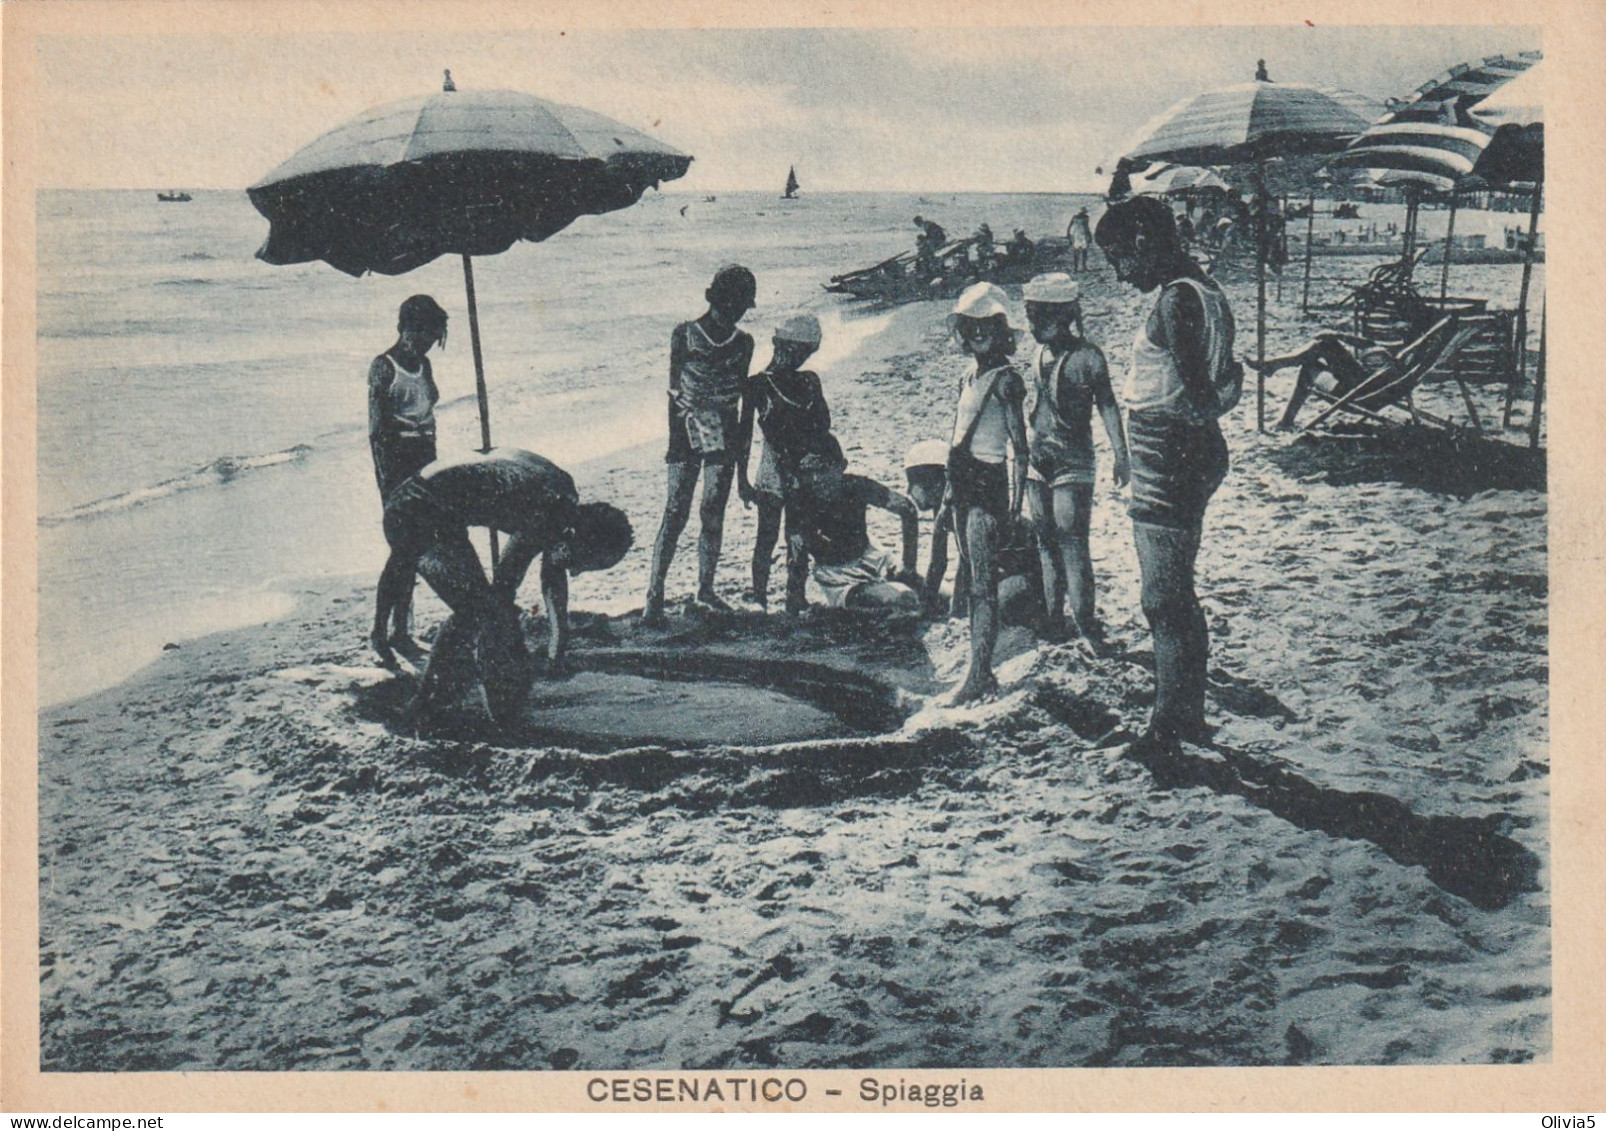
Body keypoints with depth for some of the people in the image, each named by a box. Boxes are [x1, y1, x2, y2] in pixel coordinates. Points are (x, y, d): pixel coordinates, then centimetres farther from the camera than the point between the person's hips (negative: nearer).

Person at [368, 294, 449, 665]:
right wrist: (388, 479, -18)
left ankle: (401, 631, 13)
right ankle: (380, 631, -6)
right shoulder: (383, 367, -9)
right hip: (395, 457, -7)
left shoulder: (423, 364, 13)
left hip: (424, 457, 7)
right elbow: (376, 430, -13)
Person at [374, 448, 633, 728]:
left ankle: (431, 699, 30)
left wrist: (558, 650, 24)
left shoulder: (564, 492, 7)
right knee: (489, 610, -9)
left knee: (473, 610, 19)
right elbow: (504, 588, -15)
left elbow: (554, 572, 19)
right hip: (422, 515, -10)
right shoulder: (549, 509, -22)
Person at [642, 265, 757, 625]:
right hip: (688, 431, -4)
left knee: (714, 515, 7)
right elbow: (674, 392, -5)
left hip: (723, 437, 4)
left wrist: (740, 443, 7)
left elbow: (740, 394, 11)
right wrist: (675, 440, -10)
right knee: (676, 513, -8)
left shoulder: (743, 342, 7)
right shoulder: (684, 335, -4)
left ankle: (706, 588, 20)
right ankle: (654, 595, -7)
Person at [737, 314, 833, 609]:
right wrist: (741, 478, -6)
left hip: (806, 471, 4)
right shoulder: (759, 384, -3)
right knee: (768, 538, -1)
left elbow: (824, 425, 12)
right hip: (773, 470, -4)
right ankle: (759, 599, 8)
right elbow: (744, 434, -3)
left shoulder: (809, 381, 11)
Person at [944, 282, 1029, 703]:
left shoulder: (1005, 380, -10)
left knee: (982, 584, -10)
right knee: (974, 581, 10)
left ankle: (977, 677, -11)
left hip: (988, 484, -9)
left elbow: (1019, 445, -13)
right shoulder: (968, 379, 15)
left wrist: (1016, 497, -17)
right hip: (963, 484, 9)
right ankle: (981, 672, 16)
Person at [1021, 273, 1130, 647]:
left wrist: (1120, 455, -12)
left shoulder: (1087, 356, -10)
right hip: (1038, 461, 6)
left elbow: (1107, 407, -8)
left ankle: (1084, 619, -1)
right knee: (1046, 540, 9)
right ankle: (1054, 616, 17)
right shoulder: (1039, 354, 7)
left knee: (1071, 541, -8)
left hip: (1073, 463, -6)